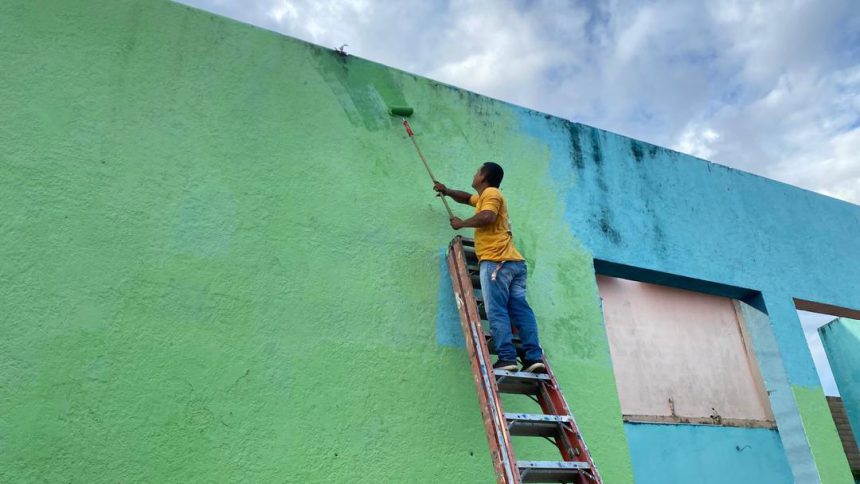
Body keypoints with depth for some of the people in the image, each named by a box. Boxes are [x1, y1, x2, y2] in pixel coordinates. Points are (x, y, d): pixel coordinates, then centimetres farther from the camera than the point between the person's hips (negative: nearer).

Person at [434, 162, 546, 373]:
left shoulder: (490, 192, 3)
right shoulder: (484, 197, 32)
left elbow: (487, 217, -16)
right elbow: (467, 198, 51)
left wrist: (462, 223, -4)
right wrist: (447, 191, 41)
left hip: (496, 261, -9)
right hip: (513, 261, 9)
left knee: (497, 311, -13)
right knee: (521, 310, -2)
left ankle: (507, 358, -21)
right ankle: (534, 357, -9)